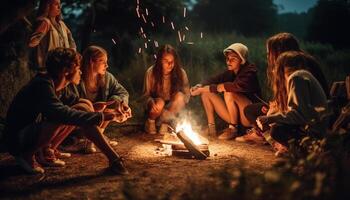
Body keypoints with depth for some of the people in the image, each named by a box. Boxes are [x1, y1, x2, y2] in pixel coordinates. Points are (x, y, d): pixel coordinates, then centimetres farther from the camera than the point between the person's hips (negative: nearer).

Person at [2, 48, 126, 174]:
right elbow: (62, 113, -38)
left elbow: (70, 99, 20)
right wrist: (100, 116, -35)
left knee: (83, 107, 0)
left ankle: (48, 150, 1)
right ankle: (27, 155, -12)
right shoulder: (42, 85, -24)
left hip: (34, 130, 9)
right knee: (62, 119, -34)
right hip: (18, 140, -9)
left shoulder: (56, 86, 3)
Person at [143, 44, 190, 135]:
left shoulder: (180, 73, -14)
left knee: (179, 96, -28)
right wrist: (151, 103, -30)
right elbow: (146, 94, -8)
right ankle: (151, 121, -1)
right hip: (157, 105, -1)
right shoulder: (151, 72, -15)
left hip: (172, 107, 1)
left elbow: (186, 95, -9)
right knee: (160, 103, -34)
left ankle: (165, 122, -13)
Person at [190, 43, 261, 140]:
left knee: (229, 93, -33)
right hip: (233, 116, 7)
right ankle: (211, 128, -5)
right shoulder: (229, 72, 7)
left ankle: (233, 129, -15)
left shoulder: (250, 71, -15)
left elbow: (237, 86, -32)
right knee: (206, 92, -1)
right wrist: (200, 86, -23)